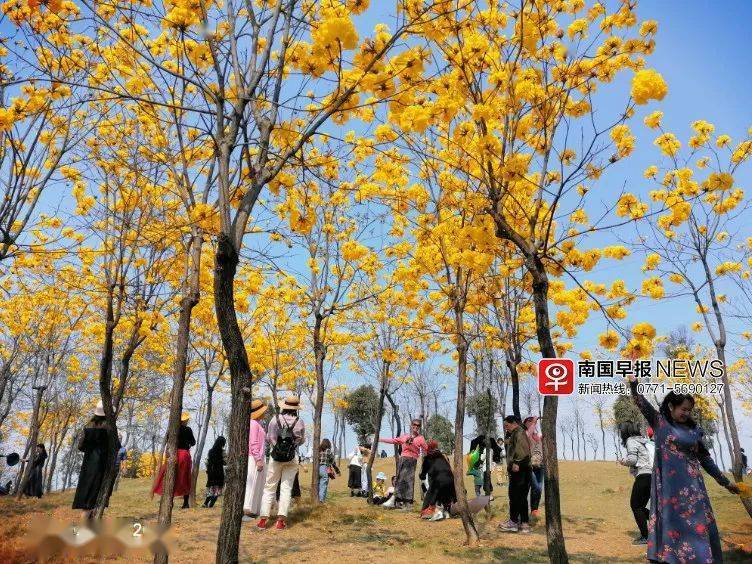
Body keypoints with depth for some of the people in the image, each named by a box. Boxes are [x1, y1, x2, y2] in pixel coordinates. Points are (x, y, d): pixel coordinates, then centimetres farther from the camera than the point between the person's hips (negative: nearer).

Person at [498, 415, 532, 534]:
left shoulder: (519, 432, -6)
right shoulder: (514, 434, 24)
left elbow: (520, 449, -21)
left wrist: (516, 462, -25)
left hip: (519, 469, -10)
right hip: (521, 469, 10)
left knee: (515, 495, -8)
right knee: (522, 497, 10)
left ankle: (513, 522, -5)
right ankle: (524, 524, 12)